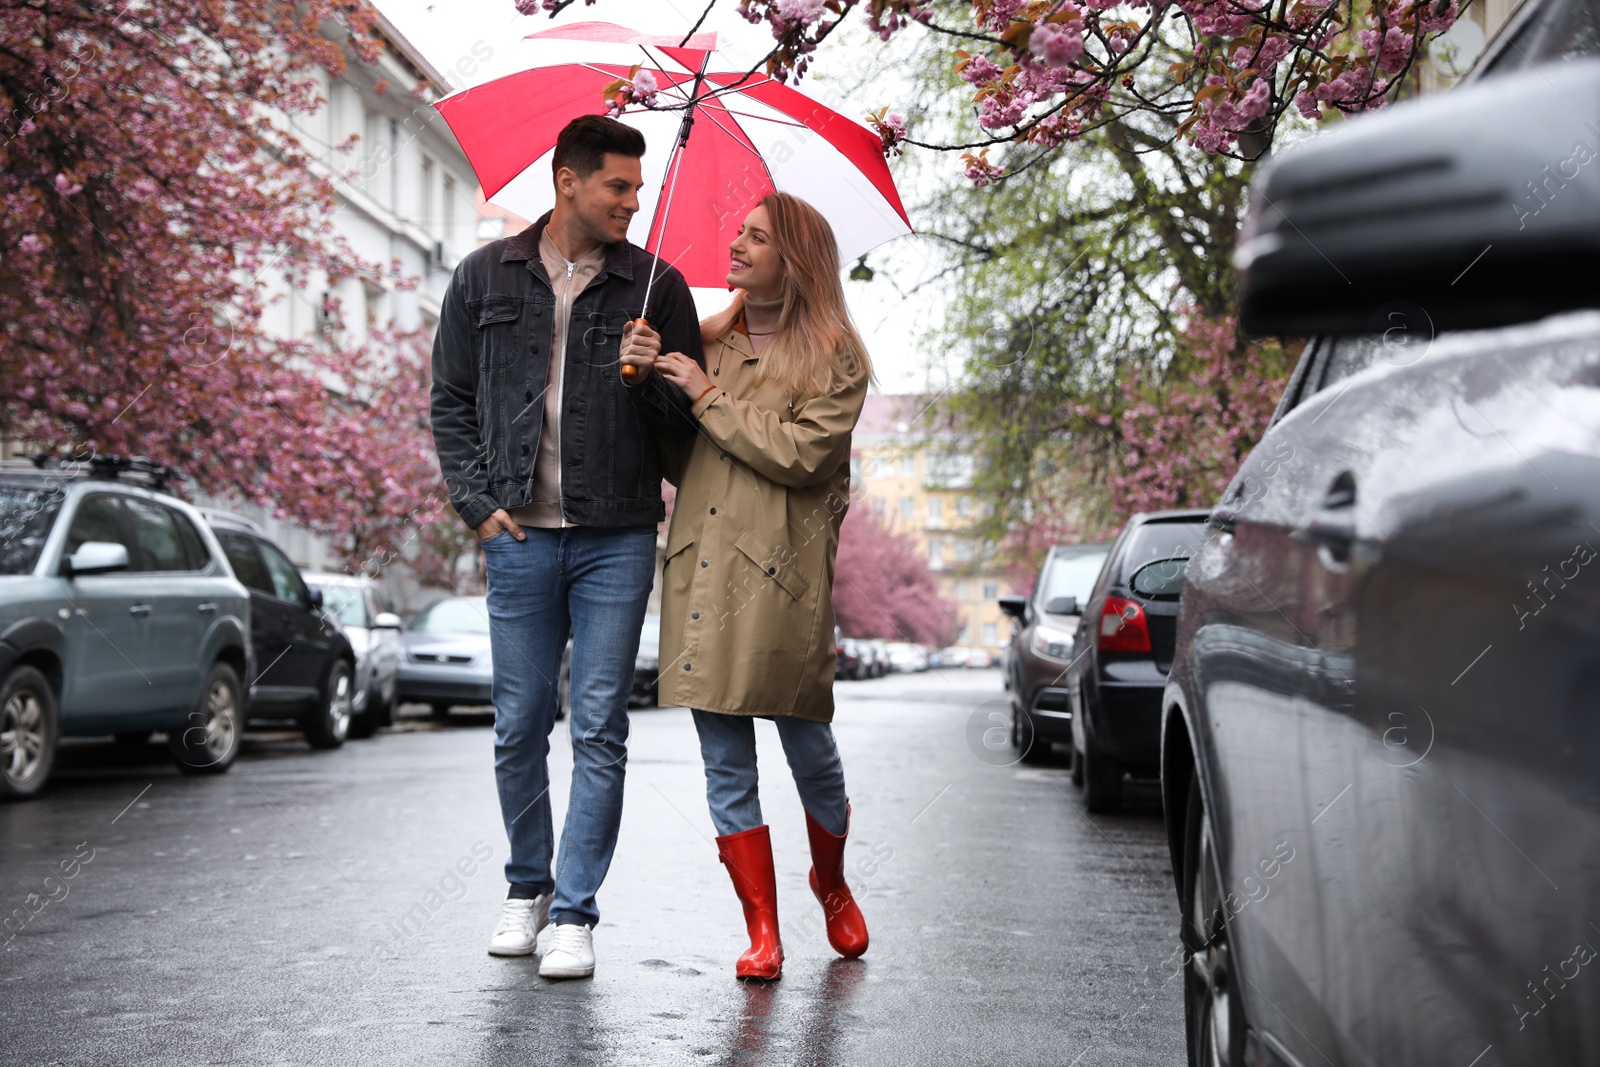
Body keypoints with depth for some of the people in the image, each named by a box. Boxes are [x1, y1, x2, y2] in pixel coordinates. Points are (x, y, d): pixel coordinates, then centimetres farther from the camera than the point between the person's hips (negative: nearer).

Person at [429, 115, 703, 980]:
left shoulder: (656, 286, 5)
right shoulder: (485, 278, 7)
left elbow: (690, 418, 7)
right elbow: (450, 403, 12)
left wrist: (650, 377, -14)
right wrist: (476, 502, 1)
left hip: (616, 539, -1)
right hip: (520, 536, 1)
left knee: (599, 731, -1)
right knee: (519, 728, 7)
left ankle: (575, 912, 7)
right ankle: (527, 888, 26)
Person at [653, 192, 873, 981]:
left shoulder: (834, 356, 2)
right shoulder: (707, 343, 17)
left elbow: (801, 453, -12)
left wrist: (709, 397, -8)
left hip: (783, 575, -4)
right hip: (702, 568, 4)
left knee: (810, 752, 5)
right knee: (726, 766, 2)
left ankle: (832, 885, 33)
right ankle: (762, 929, 10)